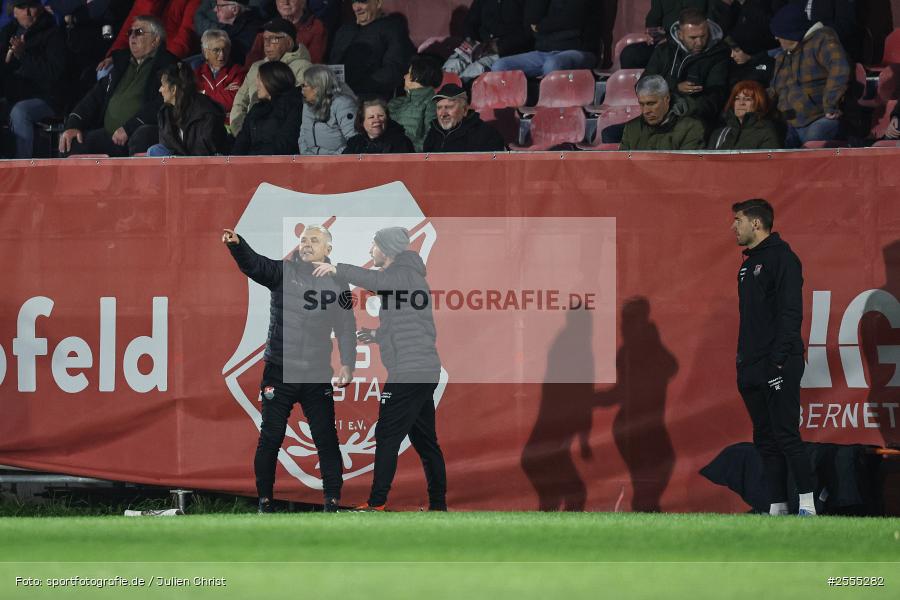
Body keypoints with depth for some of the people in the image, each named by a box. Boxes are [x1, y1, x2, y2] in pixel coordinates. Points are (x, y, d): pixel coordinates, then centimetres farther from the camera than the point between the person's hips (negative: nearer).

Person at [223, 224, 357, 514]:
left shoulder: (337, 284, 5)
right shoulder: (283, 272, 1)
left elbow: (346, 328, 3)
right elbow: (253, 264, -17)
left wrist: (347, 364, -11)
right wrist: (236, 244, -39)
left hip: (317, 375, 1)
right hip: (279, 372, -1)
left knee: (326, 439, 0)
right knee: (270, 438, 3)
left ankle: (332, 501, 7)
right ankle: (265, 501, 13)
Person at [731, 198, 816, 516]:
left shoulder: (782, 258, -8)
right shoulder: (748, 264, 20)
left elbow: (790, 312, -16)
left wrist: (779, 359, -21)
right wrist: (742, 361, 16)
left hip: (779, 366, -9)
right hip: (752, 369, 9)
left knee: (786, 435, -12)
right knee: (765, 439, 8)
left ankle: (807, 504, -11)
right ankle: (777, 507, 9)